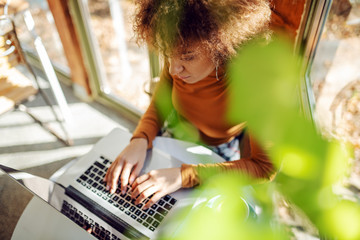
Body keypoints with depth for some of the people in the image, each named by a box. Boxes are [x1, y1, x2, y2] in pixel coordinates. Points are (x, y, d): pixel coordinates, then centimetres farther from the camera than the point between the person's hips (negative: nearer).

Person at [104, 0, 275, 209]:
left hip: (220, 158, -3)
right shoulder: (177, 57, -20)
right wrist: (139, 140, -26)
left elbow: (264, 168, -29)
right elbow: (158, 106, -4)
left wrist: (184, 175, -38)